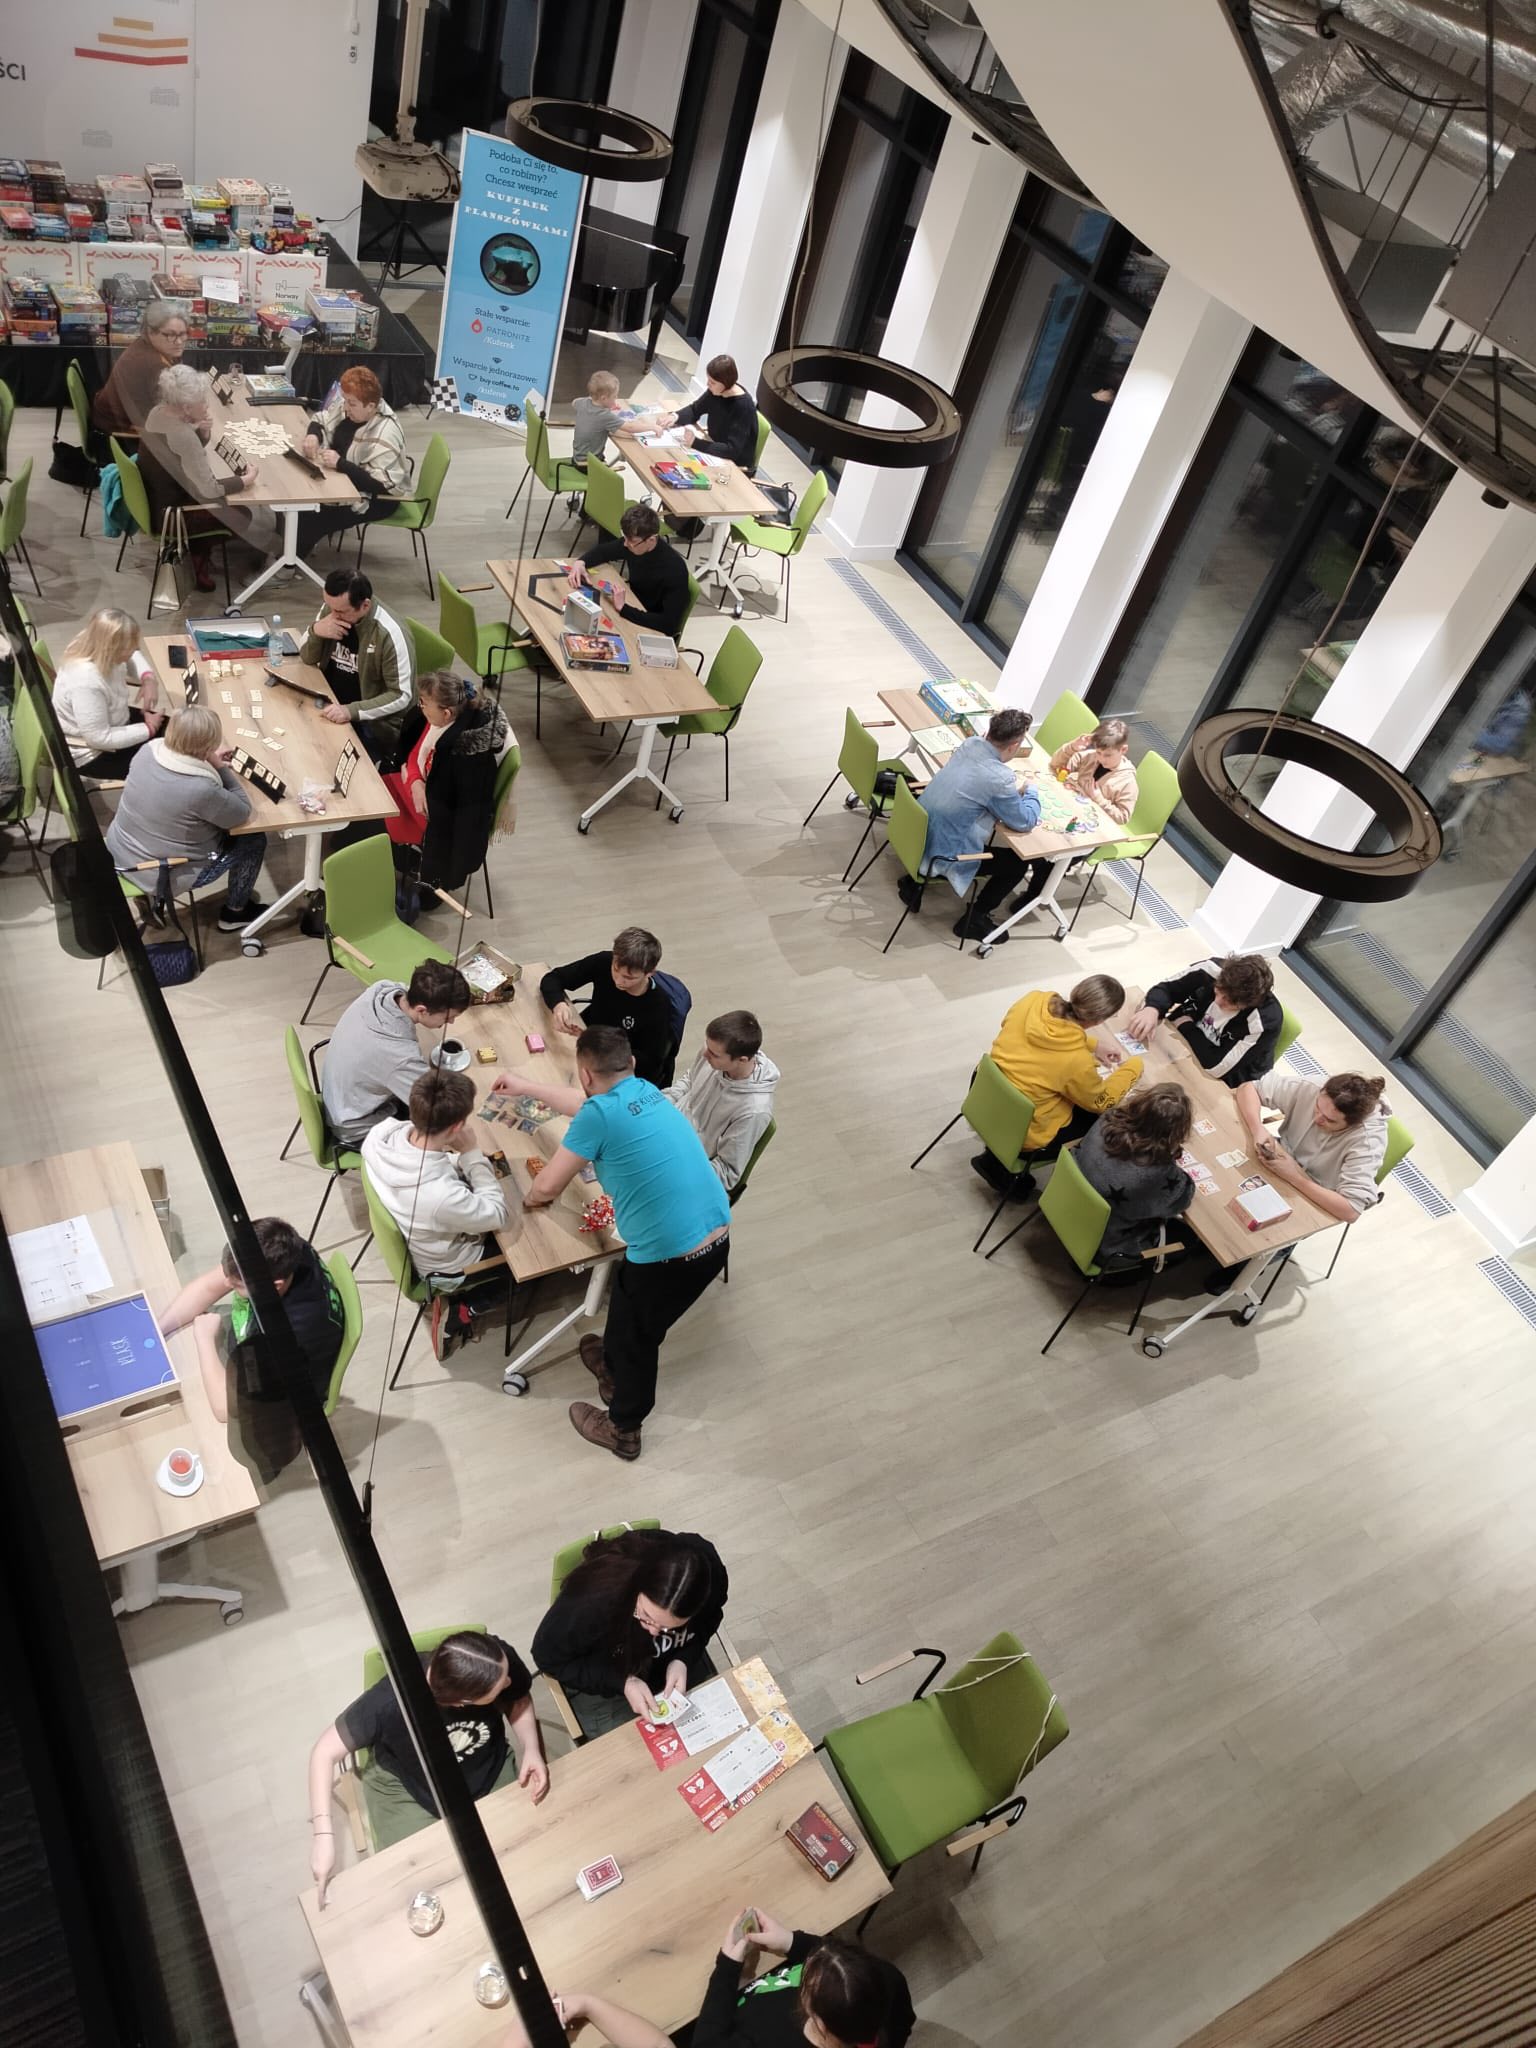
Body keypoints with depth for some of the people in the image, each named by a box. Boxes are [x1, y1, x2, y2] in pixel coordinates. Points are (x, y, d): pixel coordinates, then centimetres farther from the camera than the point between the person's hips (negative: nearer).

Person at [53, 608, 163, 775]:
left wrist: (148, 677, -12)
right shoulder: (86, 683, -39)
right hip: (90, 752, -9)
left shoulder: (99, 652, -15)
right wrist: (148, 729, -23)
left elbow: (133, 656, 10)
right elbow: (101, 739, -33)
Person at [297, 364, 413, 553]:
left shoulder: (385, 436, -31)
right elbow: (322, 420, 10)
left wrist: (340, 464, -37)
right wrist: (313, 435, -14)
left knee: (313, 516, -20)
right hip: (346, 479, 9)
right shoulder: (350, 407, -6)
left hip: (377, 498, -9)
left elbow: (382, 484, -35)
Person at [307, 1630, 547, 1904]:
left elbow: (519, 1698, -7)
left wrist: (531, 1749, -24)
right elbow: (325, 1752, -24)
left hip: (491, 1773, 2)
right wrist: (323, 1834, -32)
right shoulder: (391, 1701, -37)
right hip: (405, 1789, -2)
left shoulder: (499, 1659, -30)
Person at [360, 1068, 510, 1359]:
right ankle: (459, 1314, 17)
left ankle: (455, 1305, 28)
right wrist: (472, 1155, -26)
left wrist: (461, 1162, -13)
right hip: (444, 1270, -6)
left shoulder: (380, 1133, -28)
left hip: (404, 1244, 6)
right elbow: (498, 1217, -24)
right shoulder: (443, 1195, -46)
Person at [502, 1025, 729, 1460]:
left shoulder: (599, 1114, -16)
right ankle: (614, 1367, 60)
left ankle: (622, 1430, 44)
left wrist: (529, 1199, 16)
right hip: (717, 1237, 7)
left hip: (670, 1256, -7)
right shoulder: (646, 1091, 8)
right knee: (631, 1316, 33)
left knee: (635, 1337, 21)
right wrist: (524, 1088, 42)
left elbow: (546, 1188, -9)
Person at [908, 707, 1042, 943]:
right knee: (1017, 861, 8)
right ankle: (974, 918, 18)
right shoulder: (998, 778, -27)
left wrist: (1015, 790, 7)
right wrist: (1031, 792, 6)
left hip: (918, 834, 8)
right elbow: (1025, 821, -12)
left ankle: (915, 880, 31)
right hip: (942, 854, -8)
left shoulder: (971, 744, -5)